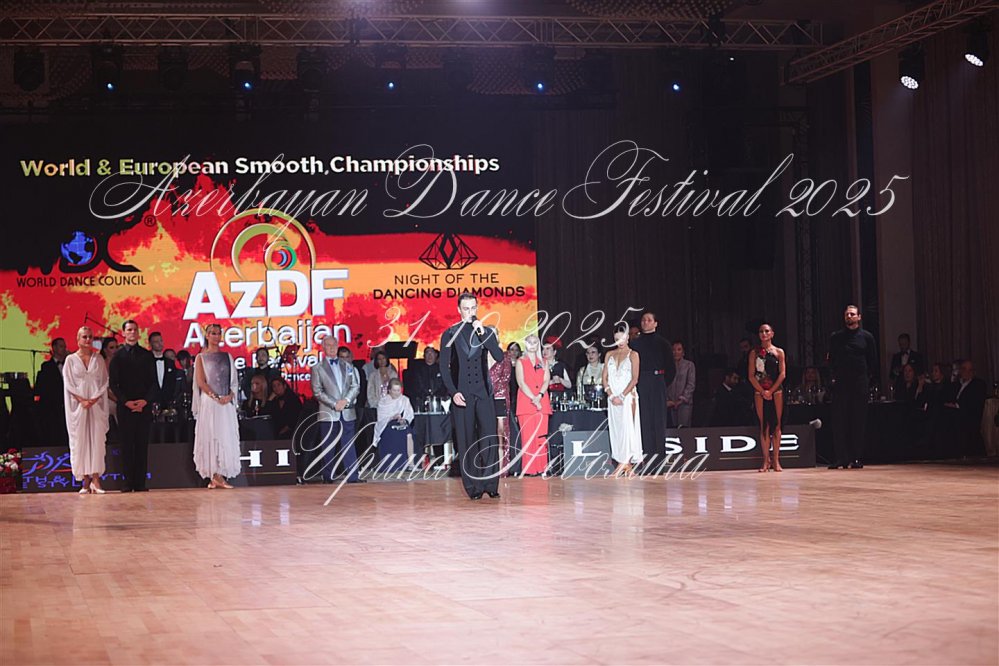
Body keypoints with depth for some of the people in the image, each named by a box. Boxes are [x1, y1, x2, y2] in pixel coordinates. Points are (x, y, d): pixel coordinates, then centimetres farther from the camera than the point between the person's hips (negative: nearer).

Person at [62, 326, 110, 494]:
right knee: (80, 440, -3)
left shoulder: (99, 359, 9)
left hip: (96, 403, 1)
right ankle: (85, 481, -3)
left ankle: (96, 479, -10)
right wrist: (82, 400, -12)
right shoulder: (71, 359, 5)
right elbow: (68, 383, -1)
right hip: (78, 404, -1)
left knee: (97, 439, -7)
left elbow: (104, 381, 5)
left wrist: (94, 399, -10)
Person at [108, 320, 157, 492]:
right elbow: (113, 383, 2)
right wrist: (126, 401, -10)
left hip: (144, 406, 1)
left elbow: (153, 381, 8)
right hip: (125, 406, -1)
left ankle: (140, 483, 1)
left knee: (142, 445, 0)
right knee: (127, 445, -2)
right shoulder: (117, 355, 6)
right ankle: (128, 482, 0)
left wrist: (146, 400, -7)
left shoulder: (147, 355, 11)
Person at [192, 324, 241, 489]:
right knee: (210, 437, -7)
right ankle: (213, 476, -8)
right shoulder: (201, 357, 5)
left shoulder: (227, 356, 14)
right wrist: (216, 397, -14)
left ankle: (221, 476, -1)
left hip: (227, 403, 3)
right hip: (209, 402, -3)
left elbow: (234, 381, 11)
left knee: (226, 437, -1)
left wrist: (230, 396, -8)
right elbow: (200, 381, -4)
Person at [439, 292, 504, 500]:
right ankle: (473, 487, 3)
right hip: (462, 394, -1)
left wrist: (483, 334, -12)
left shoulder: (487, 331, 10)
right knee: (467, 442, 0)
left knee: (489, 439, -8)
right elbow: (444, 366, 4)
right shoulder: (450, 334, 7)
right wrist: (453, 392, -8)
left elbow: (499, 357, -4)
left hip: (483, 392, 1)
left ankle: (490, 484, -3)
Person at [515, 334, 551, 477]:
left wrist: (539, 395, -12)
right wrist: (533, 399, -14)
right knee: (528, 435, -8)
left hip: (542, 402, 3)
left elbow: (547, 380, 7)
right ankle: (529, 468, -8)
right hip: (526, 403, -3)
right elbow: (521, 383, -3)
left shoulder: (543, 361, 17)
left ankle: (542, 467, 0)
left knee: (541, 436, -2)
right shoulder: (520, 362, 7)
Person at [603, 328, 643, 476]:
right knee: (615, 428, 0)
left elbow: (635, 379, -7)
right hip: (612, 397, 4)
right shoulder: (610, 355, 13)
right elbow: (604, 377, 9)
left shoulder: (633, 355, 1)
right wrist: (611, 395, -4)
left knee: (626, 427, -12)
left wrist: (622, 396, -13)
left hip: (627, 396, -4)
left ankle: (625, 461, -13)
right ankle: (627, 465, 2)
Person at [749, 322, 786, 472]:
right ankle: (766, 461, 0)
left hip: (776, 391, -1)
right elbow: (751, 376, 2)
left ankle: (776, 461, -1)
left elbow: (782, 374, -1)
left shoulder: (779, 352, 5)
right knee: (763, 426, -1)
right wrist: (762, 391, -8)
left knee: (776, 425, -2)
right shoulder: (754, 353, 6)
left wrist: (771, 391, -9)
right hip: (760, 391, 1)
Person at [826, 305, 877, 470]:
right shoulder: (836, 337, 10)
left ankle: (856, 458, 5)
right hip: (840, 383, 1)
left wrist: (866, 377, 2)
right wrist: (834, 376, 4)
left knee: (859, 421, 1)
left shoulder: (866, 337, 6)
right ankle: (841, 457, -4)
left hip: (860, 383, -1)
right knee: (839, 421, -5)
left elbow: (873, 362, 9)